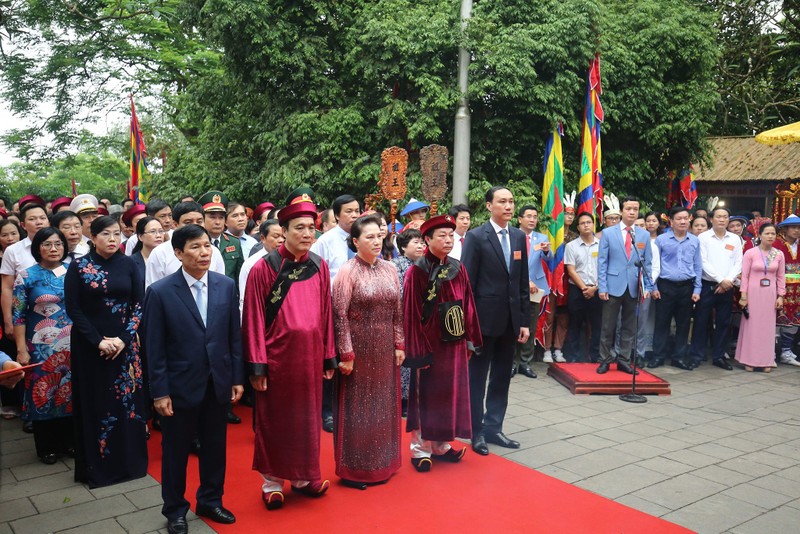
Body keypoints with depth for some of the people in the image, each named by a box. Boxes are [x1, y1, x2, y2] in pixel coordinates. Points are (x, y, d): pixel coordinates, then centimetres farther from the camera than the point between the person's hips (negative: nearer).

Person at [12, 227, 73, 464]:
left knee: (70, 392, 9)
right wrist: (21, 350, -8)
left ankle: (69, 441, 25)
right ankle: (46, 447, 21)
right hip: (41, 347, -2)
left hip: (72, 345, 2)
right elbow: (18, 315, -4)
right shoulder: (27, 276, -3)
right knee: (43, 394, 6)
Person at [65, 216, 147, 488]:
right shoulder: (78, 266, -4)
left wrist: (124, 338, -10)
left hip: (125, 344, 2)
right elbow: (73, 308, -5)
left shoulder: (128, 265, 1)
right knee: (95, 403, 5)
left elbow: (139, 304, 1)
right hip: (90, 346, -2)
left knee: (128, 399, 6)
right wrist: (98, 341, -13)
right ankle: (97, 465, 18)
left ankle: (130, 460, 20)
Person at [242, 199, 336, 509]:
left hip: (310, 356, 4)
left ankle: (303, 478, 32)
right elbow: (253, 319, -9)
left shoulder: (319, 267, 2)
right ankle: (272, 481, 27)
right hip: (277, 356, -4)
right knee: (274, 420, 11)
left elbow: (325, 314, 6)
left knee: (308, 419, 15)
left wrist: (329, 357, 7)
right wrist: (257, 365, -10)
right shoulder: (263, 268, -10)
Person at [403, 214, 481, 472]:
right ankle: (420, 448, 19)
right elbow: (412, 313, -13)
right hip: (429, 342, -5)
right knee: (426, 394, 5)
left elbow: (467, 305, 8)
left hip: (454, 342, 6)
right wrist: (418, 349, -15)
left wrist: (470, 340, 7)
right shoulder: (417, 271, -11)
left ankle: (441, 444, 27)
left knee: (450, 393, 12)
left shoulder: (458, 269, 5)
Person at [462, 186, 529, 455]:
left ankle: (493, 427, 26)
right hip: (485, 318, -5)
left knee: (502, 378, 13)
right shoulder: (476, 237, -8)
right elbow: (467, 282, -9)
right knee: (477, 377, 7)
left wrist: (524, 320, 6)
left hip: (511, 319, 5)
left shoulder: (519, 236, 8)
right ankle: (476, 431, 19)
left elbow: (523, 282, 9)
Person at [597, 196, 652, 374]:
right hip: (614, 286, -2)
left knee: (629, 327, 9)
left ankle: (624, 361, 18)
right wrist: (602, 287, -7)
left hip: (634, 288, 2)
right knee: (608, 327, 3)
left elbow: (647, 263, 9)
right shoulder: (608, 233, 1)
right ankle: (605, 360, 14)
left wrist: (647, 287, 1)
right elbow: (602, 262, -1)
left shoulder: (644, 236, 8)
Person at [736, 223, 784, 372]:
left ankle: (766, 360, 17)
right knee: (751, 326, 3)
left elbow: (781, 277, 7)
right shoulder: (750, 253, -5)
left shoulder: (779, 254, 4)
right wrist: (743, 296, -8)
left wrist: (780, 296, 2)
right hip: (753, 293, -3)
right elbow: (744, 276, -5)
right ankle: (749, 360, 13)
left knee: (768, 326, 7)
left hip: (770, 295, 3)